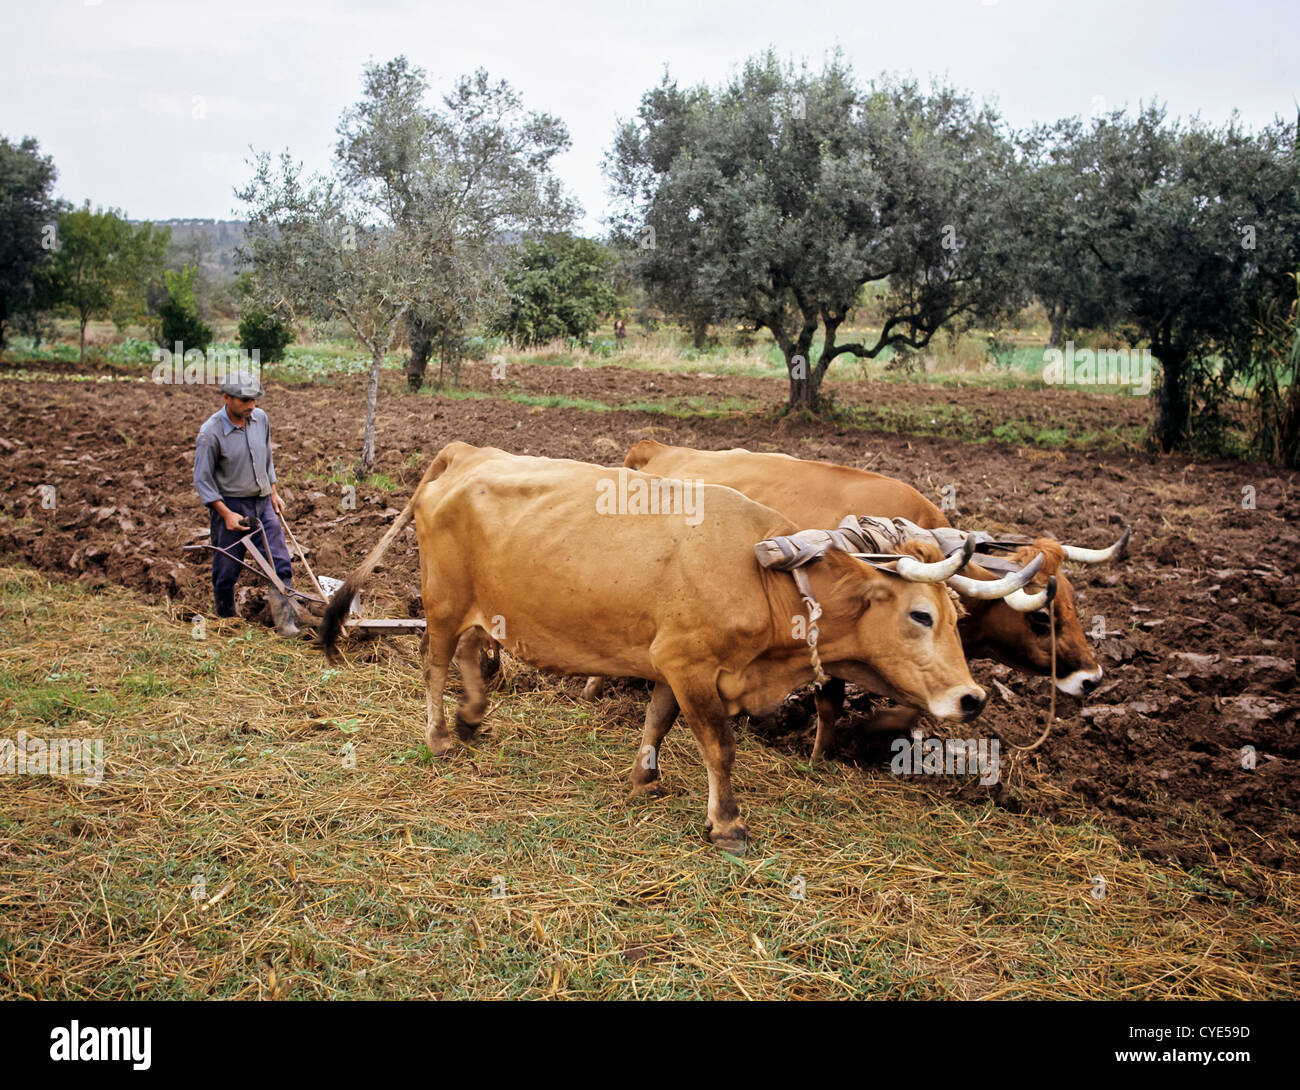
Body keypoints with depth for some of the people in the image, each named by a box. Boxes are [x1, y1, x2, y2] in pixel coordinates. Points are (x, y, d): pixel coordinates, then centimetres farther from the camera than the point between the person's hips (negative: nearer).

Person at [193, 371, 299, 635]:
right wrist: (226, 514, -17)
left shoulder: (260, 418, -1)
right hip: (229, 505, -5)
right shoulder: (211, 432, -18)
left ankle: (284, 620, -1)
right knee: (227, 569, 6)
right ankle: (226, 621, 27)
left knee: (280, 562, -5)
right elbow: (202, 479, -12)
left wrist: (273, 492, 15)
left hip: (262, 503, 5)